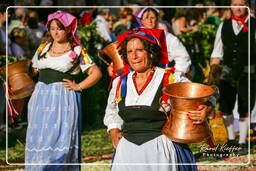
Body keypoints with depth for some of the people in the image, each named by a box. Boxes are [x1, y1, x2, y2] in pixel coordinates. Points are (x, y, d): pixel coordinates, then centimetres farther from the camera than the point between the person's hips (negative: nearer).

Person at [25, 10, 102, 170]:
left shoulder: (77, 51, 1)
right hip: (41, 98, 4)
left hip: (64, 100, -4)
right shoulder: (43, 48, 14)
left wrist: (78, 87, -5)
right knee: (38, 140, 0)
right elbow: (34, 69, 22)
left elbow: (96, 73, 2)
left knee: (59, 142, -10)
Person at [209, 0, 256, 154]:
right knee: (225, 107, 7)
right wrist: (212, 74, 7)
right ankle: (231, 139, 23)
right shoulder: (224, 26, 9)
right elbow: (217, 53, 11)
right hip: (228, 72, 4)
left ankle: (242, 143, 12)